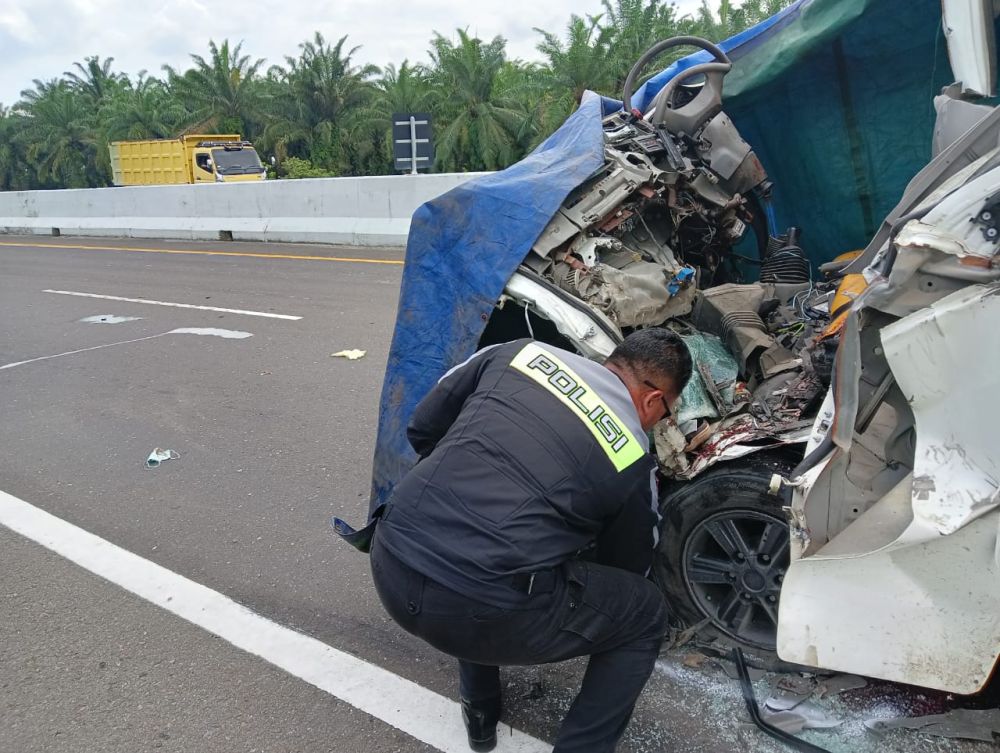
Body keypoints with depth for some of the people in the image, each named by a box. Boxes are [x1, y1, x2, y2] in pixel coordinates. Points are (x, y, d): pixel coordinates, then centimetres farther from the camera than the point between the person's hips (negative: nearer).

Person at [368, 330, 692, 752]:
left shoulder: (521, 353, 12)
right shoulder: (633, 456, 6)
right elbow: (628, 565, 23)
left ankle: (480, 712, 44)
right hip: (478, 609, -5)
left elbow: (422, 428, 19)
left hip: (391, 566, 5)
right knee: (646, 615, 19)